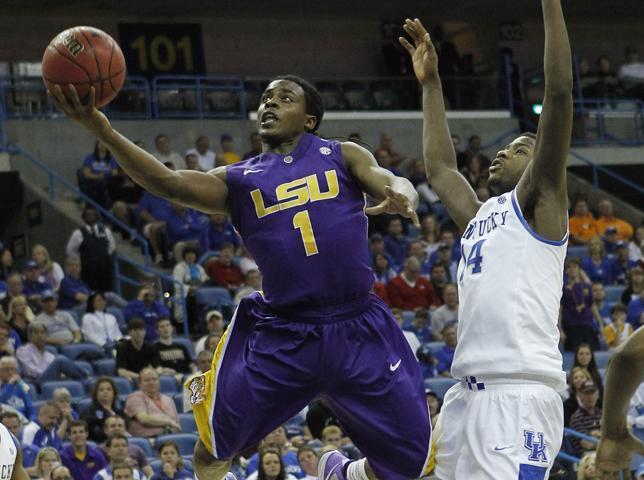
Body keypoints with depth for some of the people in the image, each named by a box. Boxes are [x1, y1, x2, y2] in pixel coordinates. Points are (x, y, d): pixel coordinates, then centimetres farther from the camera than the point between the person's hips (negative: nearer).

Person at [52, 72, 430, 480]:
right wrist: (103, 130, -24)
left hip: (358, 328, -1)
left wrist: (401, 195, -32)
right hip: (279, 337, 1)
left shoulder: (343, 156, 10)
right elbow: (167, 182, -8)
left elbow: (391, 182, -6)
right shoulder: (238, 181, 9)